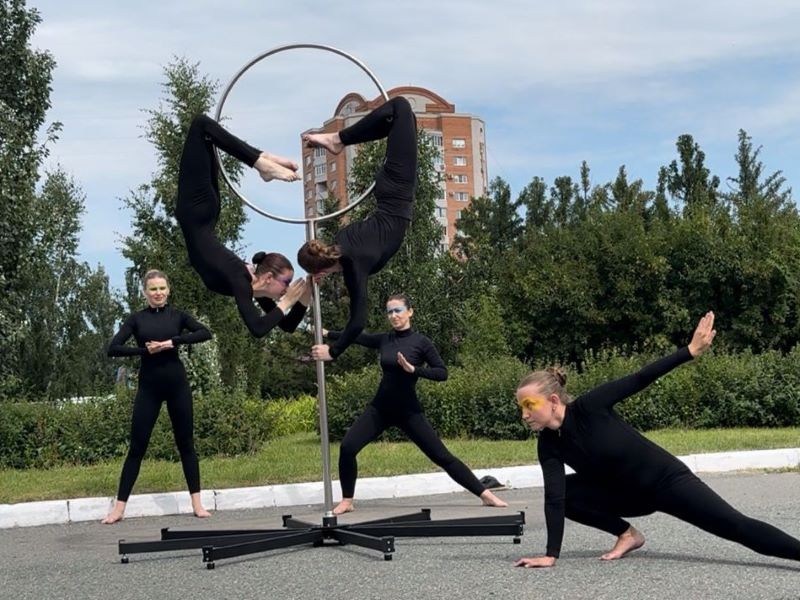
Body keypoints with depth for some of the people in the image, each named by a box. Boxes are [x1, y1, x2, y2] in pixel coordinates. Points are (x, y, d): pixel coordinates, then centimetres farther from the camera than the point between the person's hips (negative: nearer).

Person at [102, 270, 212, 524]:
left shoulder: (177, 315, 4)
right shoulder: (136, 319, 3)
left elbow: (206, 333, -10)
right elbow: (113, 348, -6)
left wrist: (174, 341, -18)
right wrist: (144, 350, -17)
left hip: (176, 383, 1)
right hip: (149, 386, -1)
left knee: (185, 443, 5)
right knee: (137, 446, 1)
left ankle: (197, 503, 11)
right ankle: (119, 507, 5)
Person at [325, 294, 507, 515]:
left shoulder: (421, 342, -8)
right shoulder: (384, 340, 4)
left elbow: (442, 373, -12)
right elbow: (356, 337, 14)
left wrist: (413, 369, -24)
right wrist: (326, 333, 15)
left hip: (408, 411, -3)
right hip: (380, 408, 4)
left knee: (442, 456, -4)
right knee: (347, 447, -14)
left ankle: (485, 494, 5)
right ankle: (347, 501, 1)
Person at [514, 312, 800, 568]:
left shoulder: (589, 407, -24)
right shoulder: (549, 445, -12)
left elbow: (639, 380, -21)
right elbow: (554, 498, -16)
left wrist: (691, 350, -22)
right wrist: (550, 555, -24)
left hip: (665, 480, -5)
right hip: (629, 495, 5)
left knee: (736, 526, -14)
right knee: (567, 491, -13)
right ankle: (627, 533, 3)